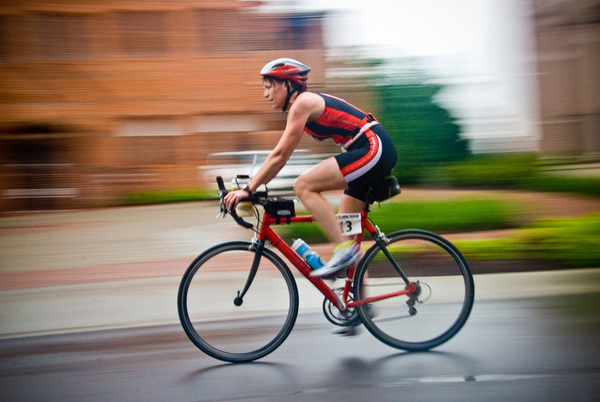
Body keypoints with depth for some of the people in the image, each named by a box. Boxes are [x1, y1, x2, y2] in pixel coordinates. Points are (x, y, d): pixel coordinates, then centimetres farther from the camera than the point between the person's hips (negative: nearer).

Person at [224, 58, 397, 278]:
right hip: (378, 153, 10)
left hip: (374, 149, -10)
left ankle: (345, 249, -16)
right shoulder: (302, 105, 18)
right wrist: (250, 188, 16)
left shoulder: (302, 102, -11)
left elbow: (280, 155, -15)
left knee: (303, 186, -18)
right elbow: (280, 157, 20)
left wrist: (248, 189, -12)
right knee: (343, 228, 9)